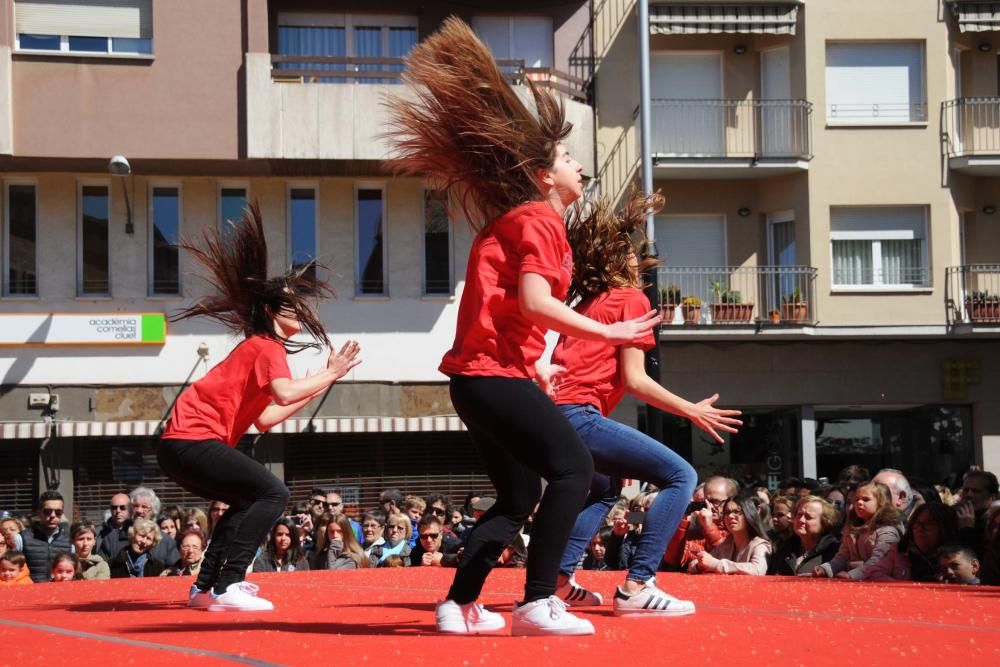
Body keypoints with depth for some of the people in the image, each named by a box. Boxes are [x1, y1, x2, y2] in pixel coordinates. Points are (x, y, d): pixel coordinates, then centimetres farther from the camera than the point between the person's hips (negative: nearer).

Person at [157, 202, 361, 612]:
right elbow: (284, 393, -28)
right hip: (192, 442, -11)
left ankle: (205, 586, 22)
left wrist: (314, 392, 16)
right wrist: (330, 375, -15)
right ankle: (227, 587, -20)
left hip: (180, 445, 11)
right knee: (273, 493, -15)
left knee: (248, 501, 26)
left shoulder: (259, 347, 23)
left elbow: (264, 419, 16)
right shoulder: (268, 346, -7)